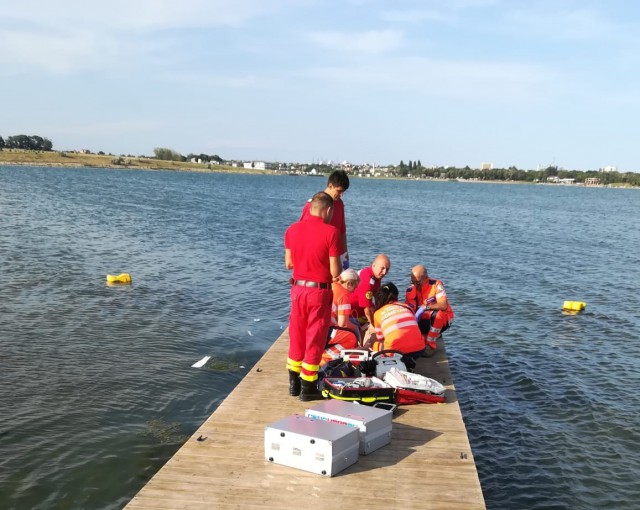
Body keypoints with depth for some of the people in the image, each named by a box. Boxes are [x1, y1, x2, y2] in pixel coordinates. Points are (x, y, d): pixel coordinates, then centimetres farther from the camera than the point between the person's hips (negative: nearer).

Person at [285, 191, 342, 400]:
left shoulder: (292, 229, 1)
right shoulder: (330, 232, -14)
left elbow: (288, 263, 8)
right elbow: (335, 271, -14)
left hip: (297, 288, 5)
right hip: (319, 291, -4)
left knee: (296, 337, 17)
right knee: (315, 340, 7)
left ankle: (294, 383, 26)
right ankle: (308, 388, 14)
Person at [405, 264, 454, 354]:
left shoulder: (436, 285, -20)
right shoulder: (410, 291, -7)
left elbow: (444, 305, -31)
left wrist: (426, 307, -43)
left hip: (443, 319, -4)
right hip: (424, 321, 4)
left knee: (437, 315, -38)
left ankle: (430, 345, -21)